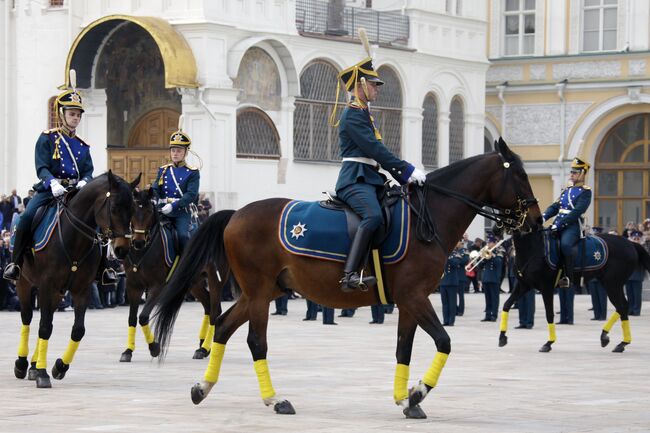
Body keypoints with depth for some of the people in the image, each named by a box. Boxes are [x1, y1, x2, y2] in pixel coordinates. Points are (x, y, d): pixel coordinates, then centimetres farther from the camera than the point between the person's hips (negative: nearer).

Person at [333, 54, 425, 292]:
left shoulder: (364, 113, 24)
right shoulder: (353, 113, -8)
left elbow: (378, 153, 24)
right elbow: (374, 149, -17)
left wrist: (405, 178, 16)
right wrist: (408, 169, -18)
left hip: (368, 179, 11)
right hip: (355, 179, -11)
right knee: (373, 215, -33)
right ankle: (350, 275, -42)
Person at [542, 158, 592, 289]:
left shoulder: (585, 192, -3)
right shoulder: (567, 189, 20)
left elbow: (576, 212, -14)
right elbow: (555, 206, 17)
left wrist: (559, 224, -22)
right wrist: (543, 217, -3)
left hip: (573, 225, -8)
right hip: (558, 225, 8)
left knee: (566, 243, -35)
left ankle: (568, 276, -27)